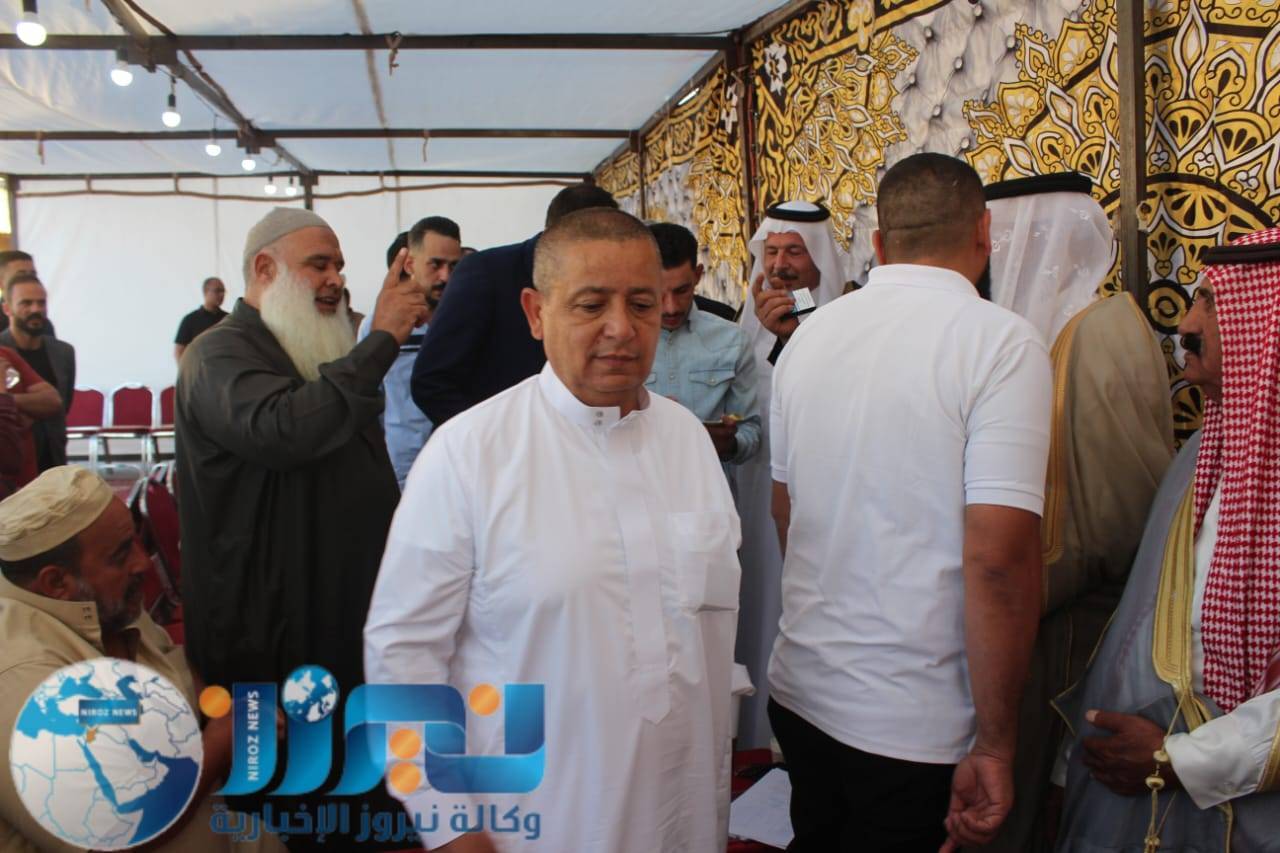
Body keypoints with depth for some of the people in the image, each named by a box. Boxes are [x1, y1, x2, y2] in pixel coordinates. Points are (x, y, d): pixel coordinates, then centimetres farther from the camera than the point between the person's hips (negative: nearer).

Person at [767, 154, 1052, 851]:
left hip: (798, 689, 6)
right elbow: (998, 558, -21)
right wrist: (995, 745, -13)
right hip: (912, 726, -5)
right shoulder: (1000, 342, -14)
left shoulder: (810, 335, 3)